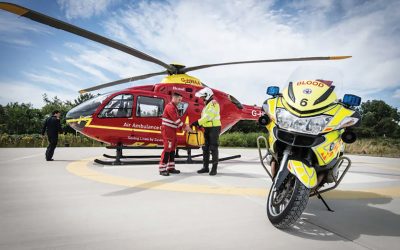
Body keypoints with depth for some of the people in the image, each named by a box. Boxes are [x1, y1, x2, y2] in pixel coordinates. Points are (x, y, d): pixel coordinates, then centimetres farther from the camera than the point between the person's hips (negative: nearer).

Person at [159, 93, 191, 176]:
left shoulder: (174, 107, 19)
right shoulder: (170, 107, -14)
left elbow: (177, 119, 16)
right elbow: (176, 119, -20)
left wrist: (184, 126, 4)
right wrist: (184, 126, -15)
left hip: (172, 131, 10)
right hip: (167, 130, -10)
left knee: (172, 148, 11)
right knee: (167, 148, -11)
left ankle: (171, 167, 18)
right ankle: (162, 169, -8)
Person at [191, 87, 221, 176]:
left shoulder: (214, 104, -11)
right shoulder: (207, 105, 20)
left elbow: (208, 116, -21)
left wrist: (198, 122, -21)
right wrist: (200, 124, 1)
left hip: (214, 128, -9)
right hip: (207, 129, 9)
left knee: (213, 148, -6)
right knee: (205, 148, 10)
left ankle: (214, 168, 0)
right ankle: (205, 167, 17)